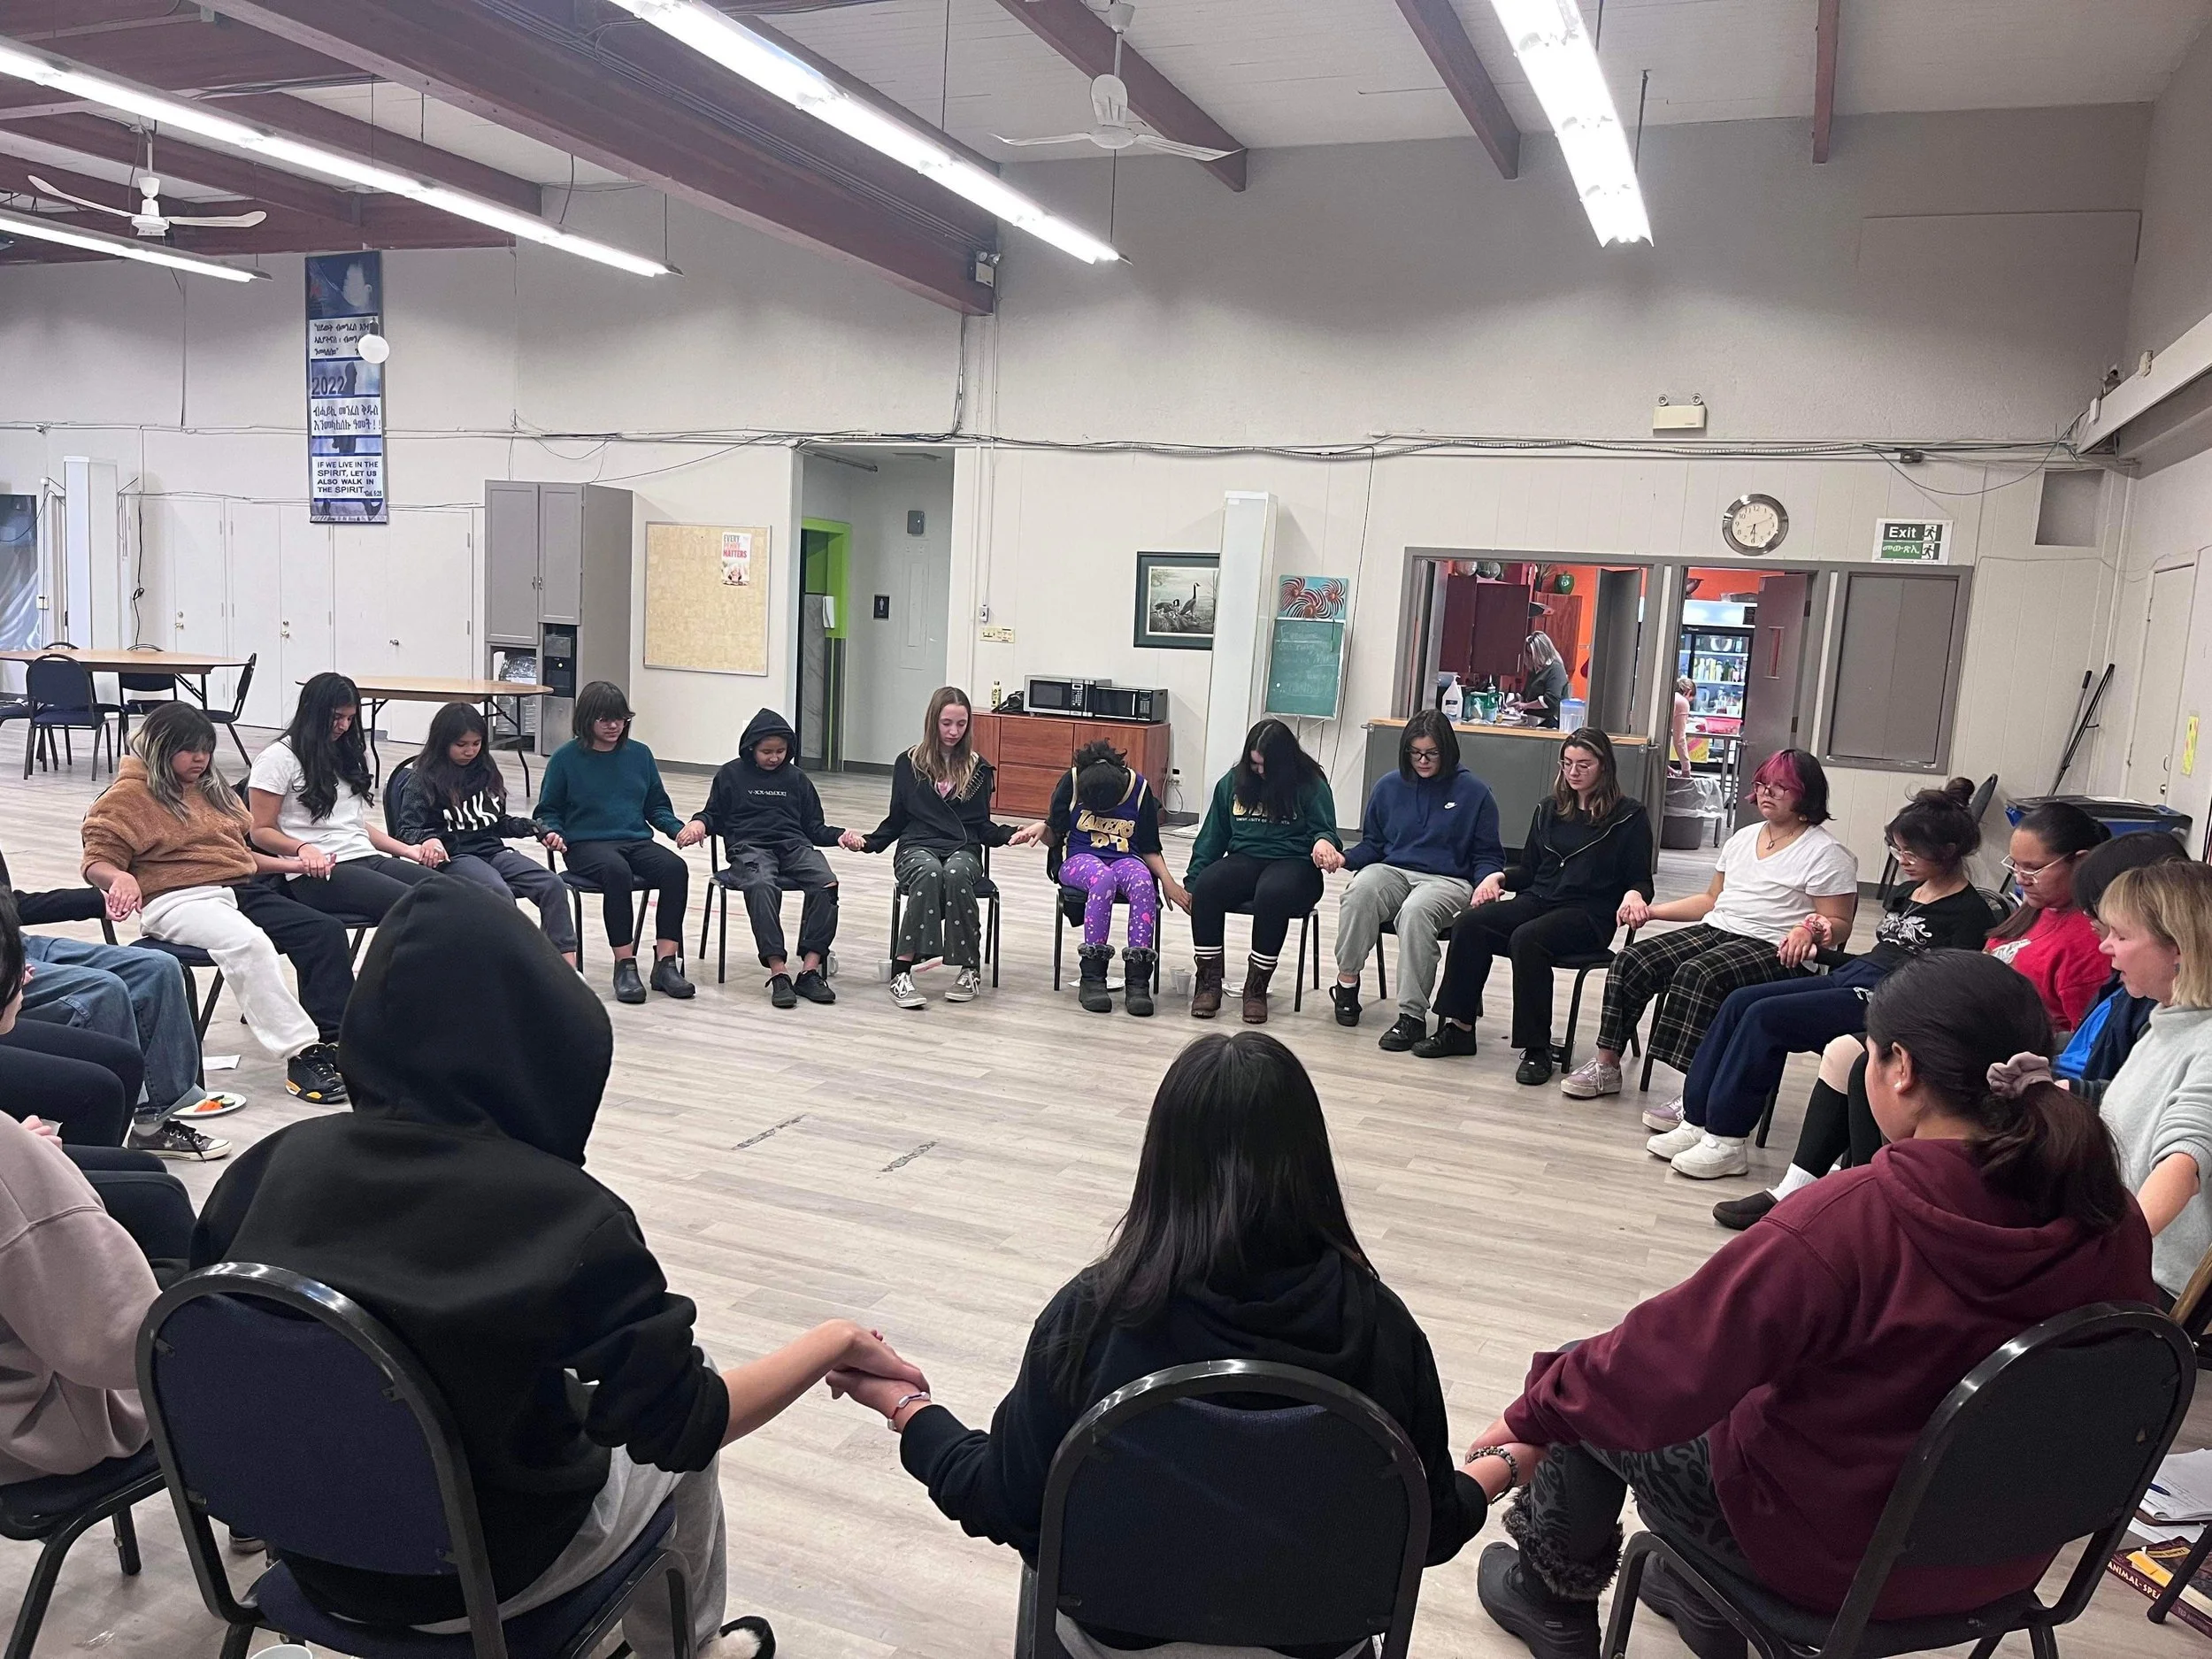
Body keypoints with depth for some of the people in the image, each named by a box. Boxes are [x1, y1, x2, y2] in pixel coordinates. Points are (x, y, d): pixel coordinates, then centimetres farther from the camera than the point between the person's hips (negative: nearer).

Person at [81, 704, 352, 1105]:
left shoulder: (211, 787, 25)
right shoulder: (130, 795, 4)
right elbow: (97, 862, -2)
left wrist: (293, 865, 23)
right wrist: (121, 878, -25)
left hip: (241, 889, 7)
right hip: (179, 900, -7)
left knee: (325, 932, -18)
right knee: (247, 941, -38)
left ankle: (332, 1041, -25)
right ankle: (300, 1055, -39)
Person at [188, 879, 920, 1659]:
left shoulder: (278, 1161, -15)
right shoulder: (560, 1213, -29)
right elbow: (682, 1425, -22)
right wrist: (835, 1343, -10)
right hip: (482, 1572, -4)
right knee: (676, 1447, 23)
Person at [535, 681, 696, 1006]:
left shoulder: (639, 754, 13)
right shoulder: (566, 758, 4)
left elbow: (656, 806, 19)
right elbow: (548, 811, 9)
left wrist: (678, 829, 1)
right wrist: (553, 832, -12)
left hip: (637, 841, 4)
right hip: (587, 844, -4)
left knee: (676, 869, -28)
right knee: (617, 871, -38)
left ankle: (666, 963, -26)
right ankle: (625, 966, -30)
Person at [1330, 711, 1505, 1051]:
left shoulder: (1474, 792, 5)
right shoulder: (1389, 786, 13)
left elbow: (1487, 855, 10)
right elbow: (1372, 844, 19)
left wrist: (1487, 883, -12)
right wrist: (1344, 858, -3)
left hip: (1447, 880, -3)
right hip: (1392, 871, 3)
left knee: (1416, 911, -38)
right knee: (1359, 893, -34)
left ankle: (1413, 1015, -34)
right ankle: (1347, 981, -18)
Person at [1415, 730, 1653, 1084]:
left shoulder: (1629, 816, 3)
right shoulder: (1549, 809, 18)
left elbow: (1640, 881, 2)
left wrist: (1633, 896, -21)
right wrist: (1499, 876, 2)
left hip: (1589, 914, -5)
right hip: (1538, 900, 5)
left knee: (1526, 938, -36)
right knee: (1469, 924, -23)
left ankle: (1537, 1049, -29)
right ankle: (1458, 1027, -22)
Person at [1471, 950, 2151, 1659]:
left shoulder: (1847, 1221, -32)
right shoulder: (2116, 1225, -14)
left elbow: (1662, 1370, -25)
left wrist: (1532, 1411, -8)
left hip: (1829, 1554, -6)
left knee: (1592, 1388, 15)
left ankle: (1553, 1599, 35)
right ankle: (1706, 1598, 37)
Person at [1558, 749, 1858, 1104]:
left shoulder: (1826, 852, -1)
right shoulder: (1743, 838, 20)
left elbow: (1839, 924, -4)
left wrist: (1809, 930, -27)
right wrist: (1650, 910, 16)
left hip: (1774, 949, -7)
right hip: (1714, 930, 7)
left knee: (1697, 974, -36)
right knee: (1630, 961, -14)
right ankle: (1606, 1065, -9)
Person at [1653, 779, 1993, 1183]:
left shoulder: (1971, 913, -6)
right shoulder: (1905, 892, 20)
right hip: (1849, 977, 9)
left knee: (1765, 1016, -23)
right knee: (1738, 1002, -8)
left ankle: (1726, 1141, -16)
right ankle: (1696, 1121, -8)